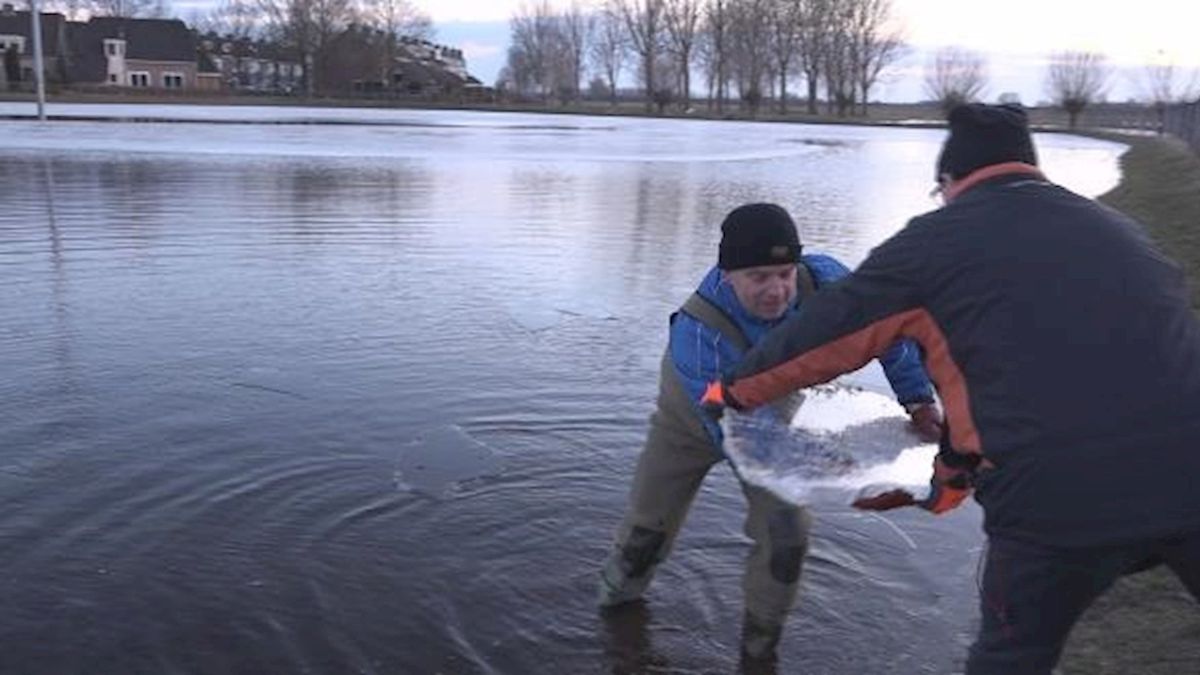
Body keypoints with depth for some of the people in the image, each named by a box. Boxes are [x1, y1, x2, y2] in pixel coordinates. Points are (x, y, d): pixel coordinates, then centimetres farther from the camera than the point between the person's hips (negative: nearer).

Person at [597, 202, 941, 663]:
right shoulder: (696, 333, -43)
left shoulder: (822, 280, -32)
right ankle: (618, 597, 40)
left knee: (787, 535, -7)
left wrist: (918, 401, -19)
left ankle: (759, 645, 16)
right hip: (694, 419, -2)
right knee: (649, 523, 8)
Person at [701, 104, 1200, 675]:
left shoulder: (936, 239, 4)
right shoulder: (1116, 228, 21)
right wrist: (955, 470, 37)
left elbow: (822, 334, 10)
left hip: (1058, 496, -3)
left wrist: (734, 389, 28)